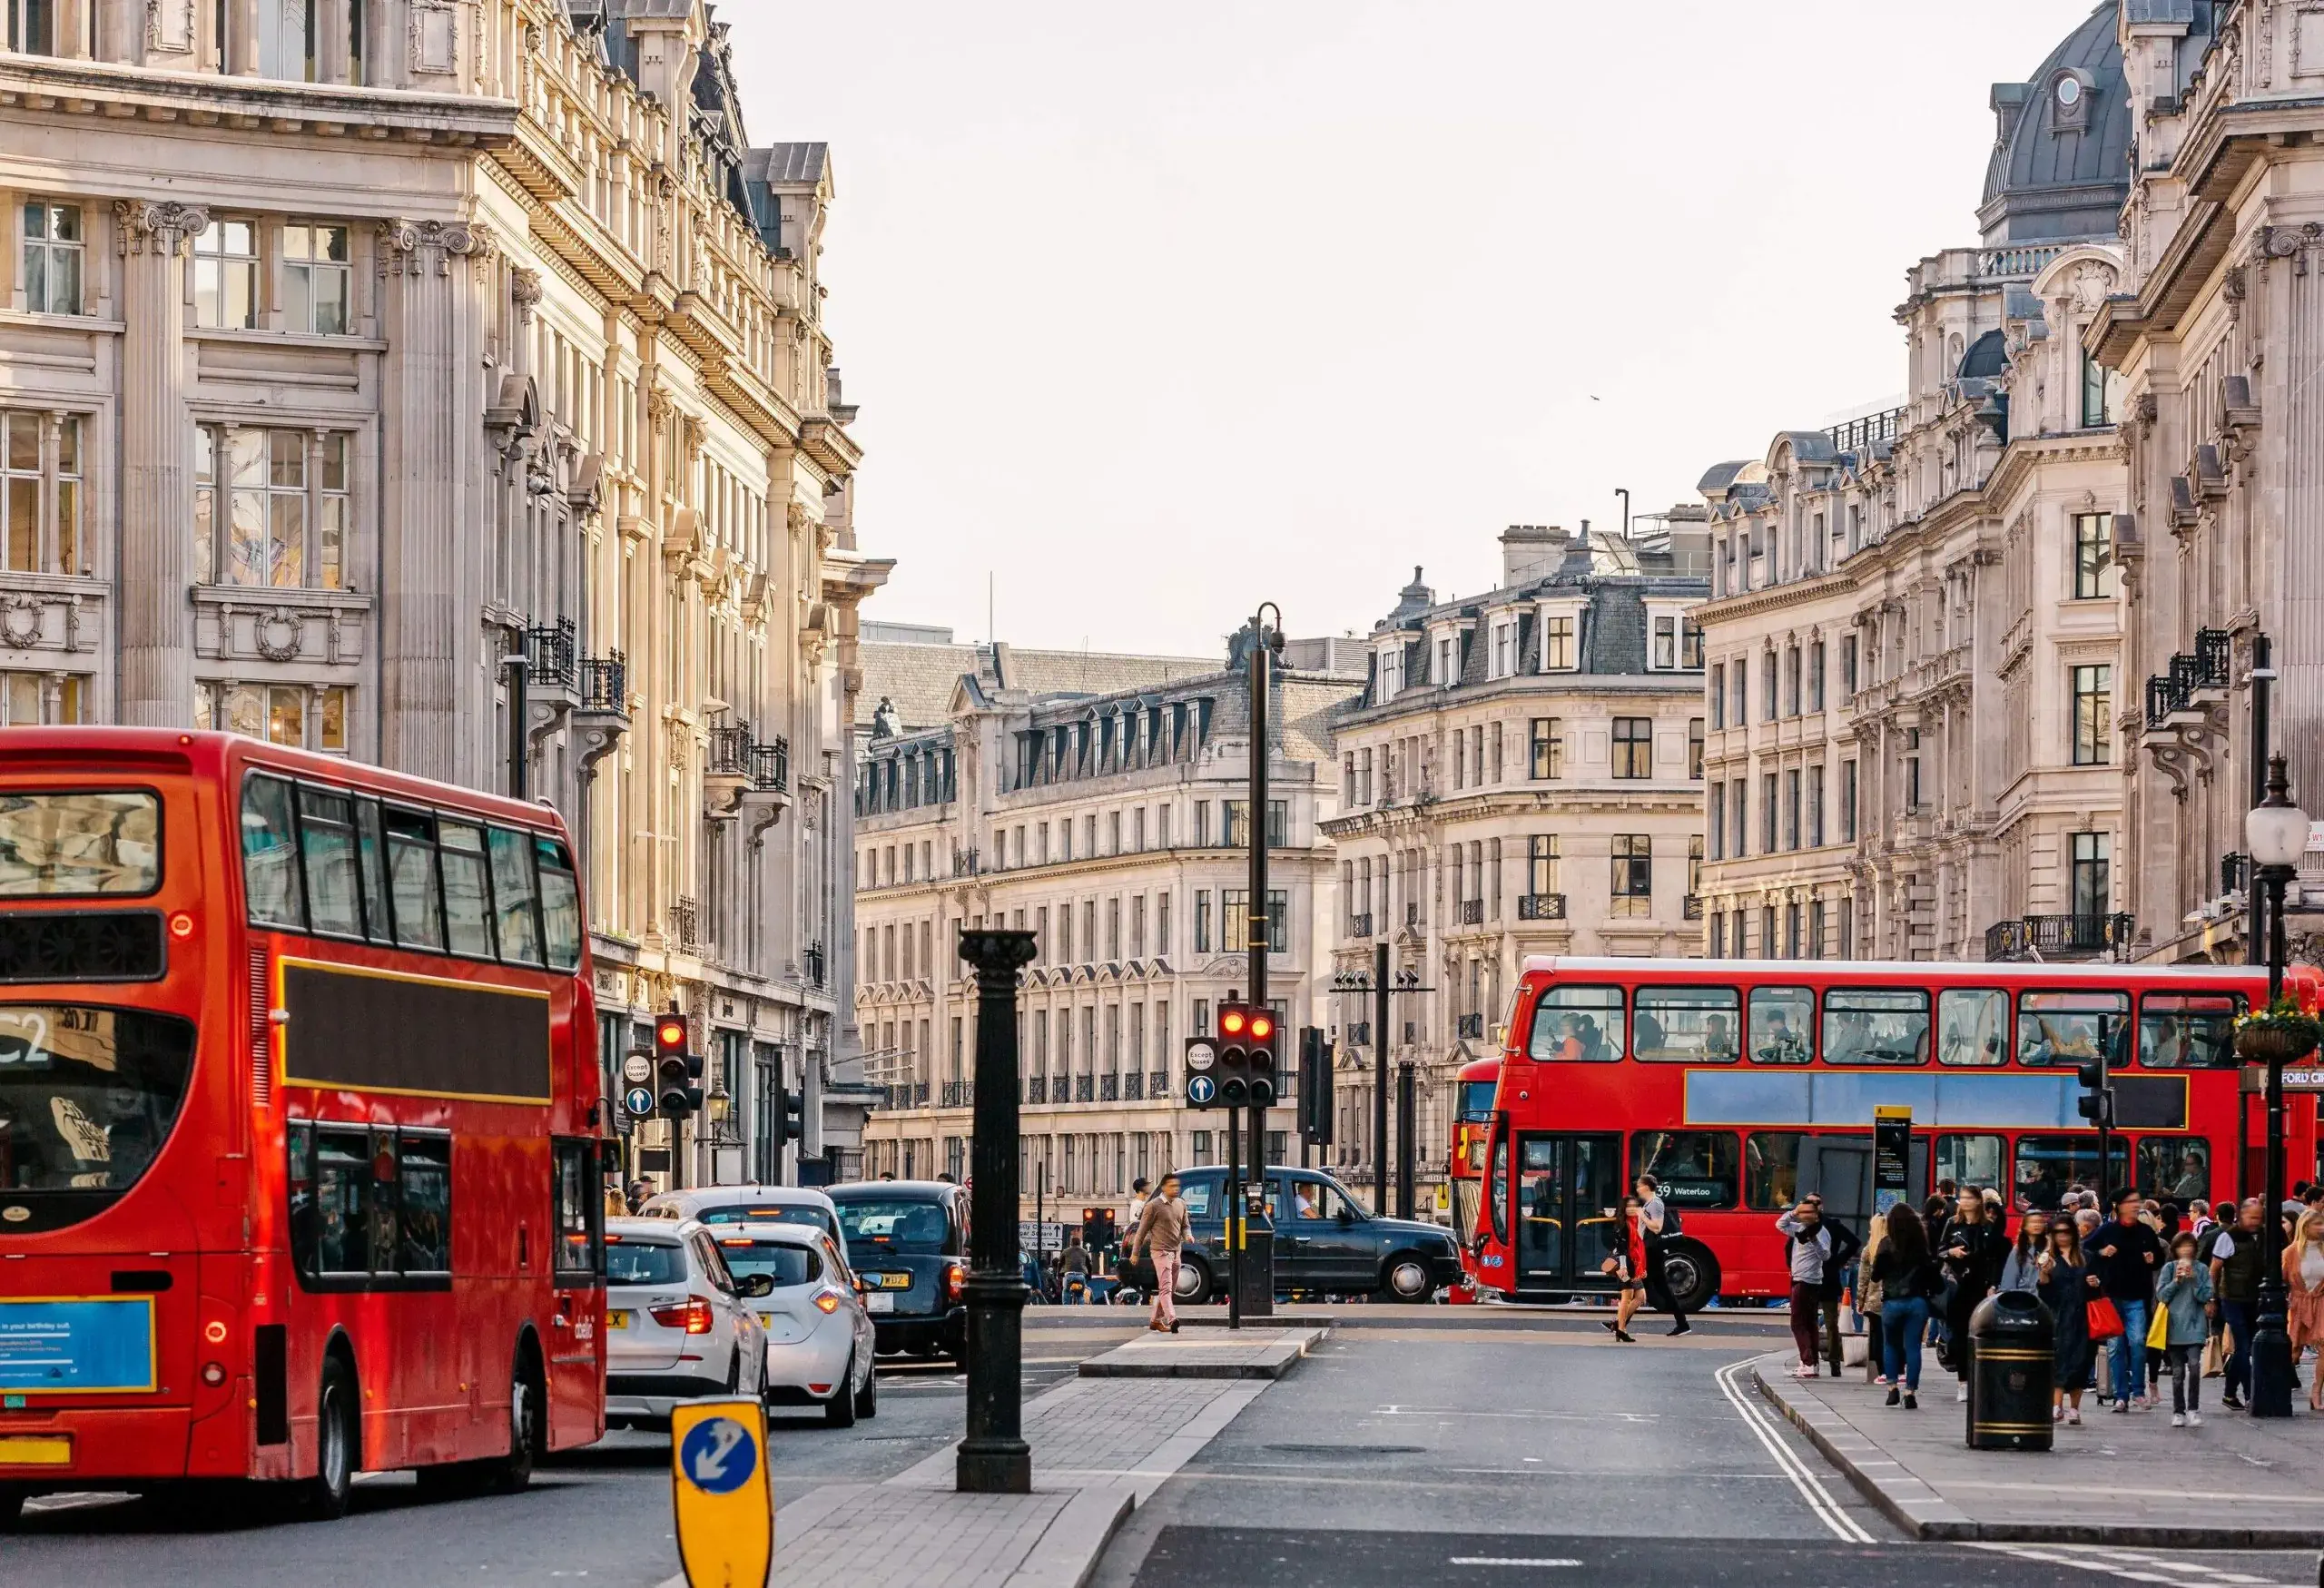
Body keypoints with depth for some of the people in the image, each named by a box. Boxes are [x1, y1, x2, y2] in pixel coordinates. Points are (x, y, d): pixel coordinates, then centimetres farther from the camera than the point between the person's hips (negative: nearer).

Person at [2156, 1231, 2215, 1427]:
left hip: (2194, 1326, -1)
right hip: (2174, 1327, 1)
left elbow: (2206, 1296, -1)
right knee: (2178, 1372, 6)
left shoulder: (2201, 1269, 4)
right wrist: (2176, 1281, -11)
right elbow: (2161, 1295, 1)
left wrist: (2193, 1279, -12)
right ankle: (2178, 1412, 14)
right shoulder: (2169, 1268, 6)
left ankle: (2193, 1409, -12)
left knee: (2194, 1365, -18)